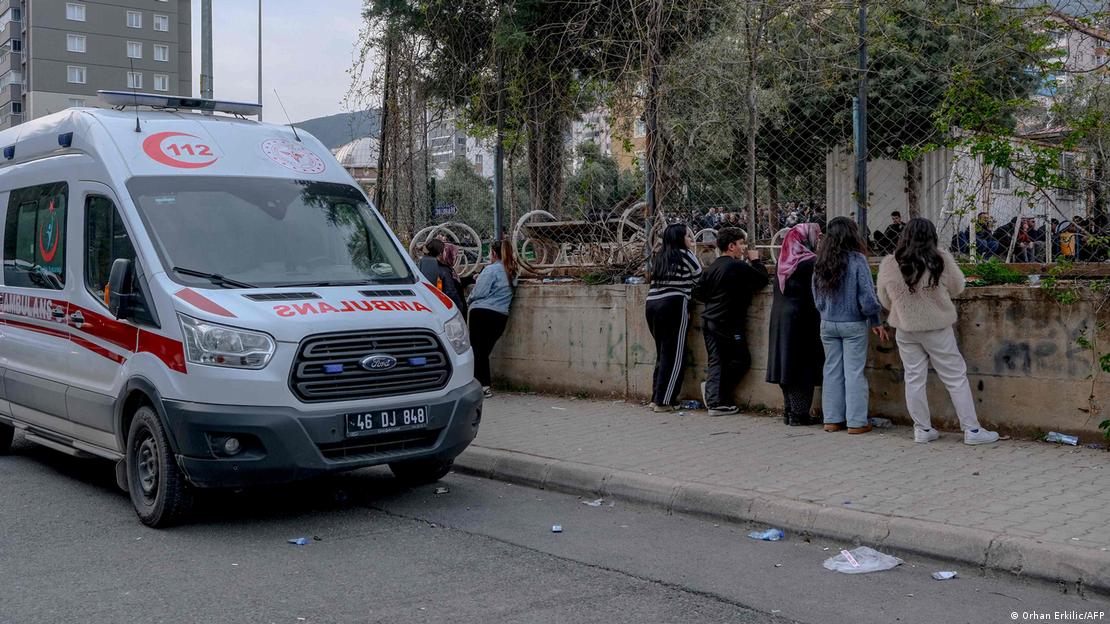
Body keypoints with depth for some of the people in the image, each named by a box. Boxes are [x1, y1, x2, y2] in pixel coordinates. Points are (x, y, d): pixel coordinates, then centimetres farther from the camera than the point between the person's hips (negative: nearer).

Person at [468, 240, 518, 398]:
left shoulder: (491, 270, -8)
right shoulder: (511, 272, 15)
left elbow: (479, 292, -11)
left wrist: (469, 300, 10)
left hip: (483, 313, -7)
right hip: (501, 316, 7)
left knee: (477, 350, -3)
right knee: (485, 351, 12)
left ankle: (483, 385, -10)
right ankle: (484, 385, 8)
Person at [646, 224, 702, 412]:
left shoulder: (661, 257, 19)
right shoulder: (684, 254, 0)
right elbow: (700, 277, 6)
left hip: (651, 304, 7)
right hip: (673, 305, -7)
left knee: (662, 353, 14)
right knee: (674, 354, -3)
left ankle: (656, 398, 13)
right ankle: (663, 401, -6)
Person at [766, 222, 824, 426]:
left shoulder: (783, 261, 7)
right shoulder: (810, 262, -14)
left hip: (780, 318, 7)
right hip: (804, 319, -7)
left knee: (788, 363, 13)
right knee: (803, 366, -1)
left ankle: (789, 410, 18)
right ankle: (799, 413, 0)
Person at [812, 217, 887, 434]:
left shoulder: (820, 263, 1)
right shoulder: (857, 260, -12)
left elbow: (817, 296, 7)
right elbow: (867, 296, -13)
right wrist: (875, 321, -1)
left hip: (827, 324, 4)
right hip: (853, 325, -4)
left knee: (832, 370, 12)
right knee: (854, 372, 2)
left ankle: (832, 420, 16)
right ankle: (856, 422, 6)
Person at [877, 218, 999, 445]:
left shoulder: (888, 264, -7)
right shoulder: (941, 260, -14)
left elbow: (885, 300, 4)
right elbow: (958, 288, 0)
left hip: (905, 328, 2)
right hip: (937, 327, -2)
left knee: (914, 379, 11)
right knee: (956, 377, 7)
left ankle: (922, 429, 18)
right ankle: (972, 430, 10)